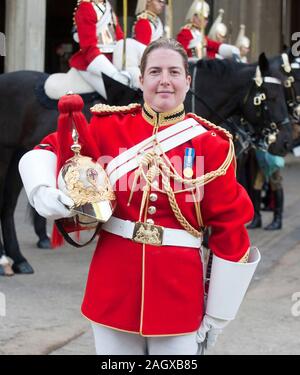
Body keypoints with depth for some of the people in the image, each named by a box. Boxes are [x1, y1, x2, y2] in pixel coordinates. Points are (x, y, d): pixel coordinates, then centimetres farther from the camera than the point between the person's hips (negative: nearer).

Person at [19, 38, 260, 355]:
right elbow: (45, 152, 9)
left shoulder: (210, 144, -3)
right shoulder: (109, 126, 2)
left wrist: (218, 315, -1)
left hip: (179, 295, -1)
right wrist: (42, 192, -14)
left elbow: (230, 231, -1)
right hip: (114, 288, 1)